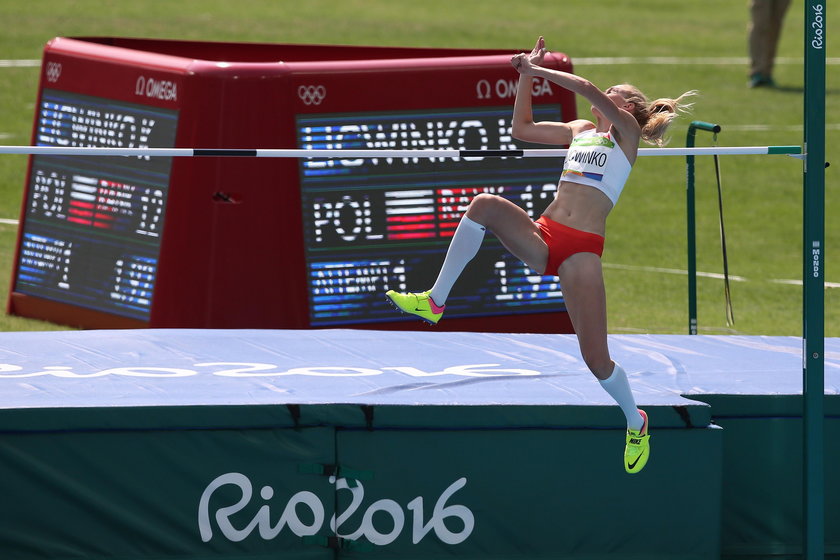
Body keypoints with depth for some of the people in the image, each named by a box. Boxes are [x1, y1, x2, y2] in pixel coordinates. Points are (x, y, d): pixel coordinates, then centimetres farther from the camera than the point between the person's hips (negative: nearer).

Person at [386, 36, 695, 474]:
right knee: (485, 205, -25)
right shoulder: (580, 130, 25)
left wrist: (537, 69, -2)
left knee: (596, 359, -10)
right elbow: (522, 129, 27)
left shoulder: (626, 131, 7)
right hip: (542, 237, 5)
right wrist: (526, 75, 21)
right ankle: (434, 301, -23)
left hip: (582, 249, -5)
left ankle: (635, 424, 19)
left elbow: (588, 91, -8)